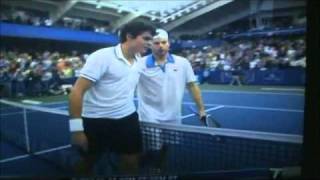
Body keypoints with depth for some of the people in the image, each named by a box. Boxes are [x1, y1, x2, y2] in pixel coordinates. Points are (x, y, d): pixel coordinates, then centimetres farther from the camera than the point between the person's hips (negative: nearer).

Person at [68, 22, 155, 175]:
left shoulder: (138, 60, 2)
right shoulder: (102, 57, -18)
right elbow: (76, 91, -18)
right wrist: (76, 128, -21)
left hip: (127, 118, 5)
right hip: (96, 121, -5)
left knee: (131, 163, 11)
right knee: (86, 165, 15)